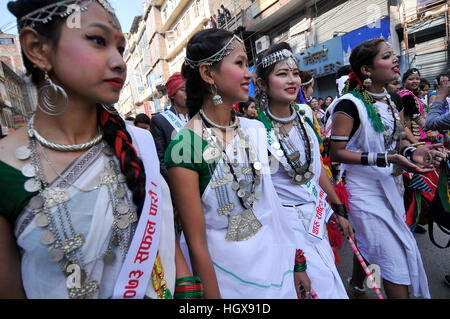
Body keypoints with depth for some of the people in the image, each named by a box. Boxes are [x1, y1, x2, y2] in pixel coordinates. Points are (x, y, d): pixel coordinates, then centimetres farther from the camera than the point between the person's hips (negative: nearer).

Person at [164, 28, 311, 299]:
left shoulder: (255, 131, -4)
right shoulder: (185, 147, -21)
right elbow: (196, 243, -18)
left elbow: (272, 200, 3)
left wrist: (297, 261, 5)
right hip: (225, 275, -5)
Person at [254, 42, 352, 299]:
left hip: (317, 214, 6)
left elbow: (317, 165, 10)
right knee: (325, 287, 0)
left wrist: (340, 209, 14)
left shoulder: (305, 114, 1)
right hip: (287, 220, -6)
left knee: (329, 275, 18)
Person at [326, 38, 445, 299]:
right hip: (366, 191, -7)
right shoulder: (350, 104, -18)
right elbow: (336, 152, -19)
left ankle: (356, 286, 46)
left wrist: (412, 151, -5)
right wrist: (383, 159, -25)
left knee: (369, 243, 22)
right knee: (395, 256, -1)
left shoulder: (393, 99, 7)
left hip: (391, 186, 8)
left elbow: (397, 139, 16)